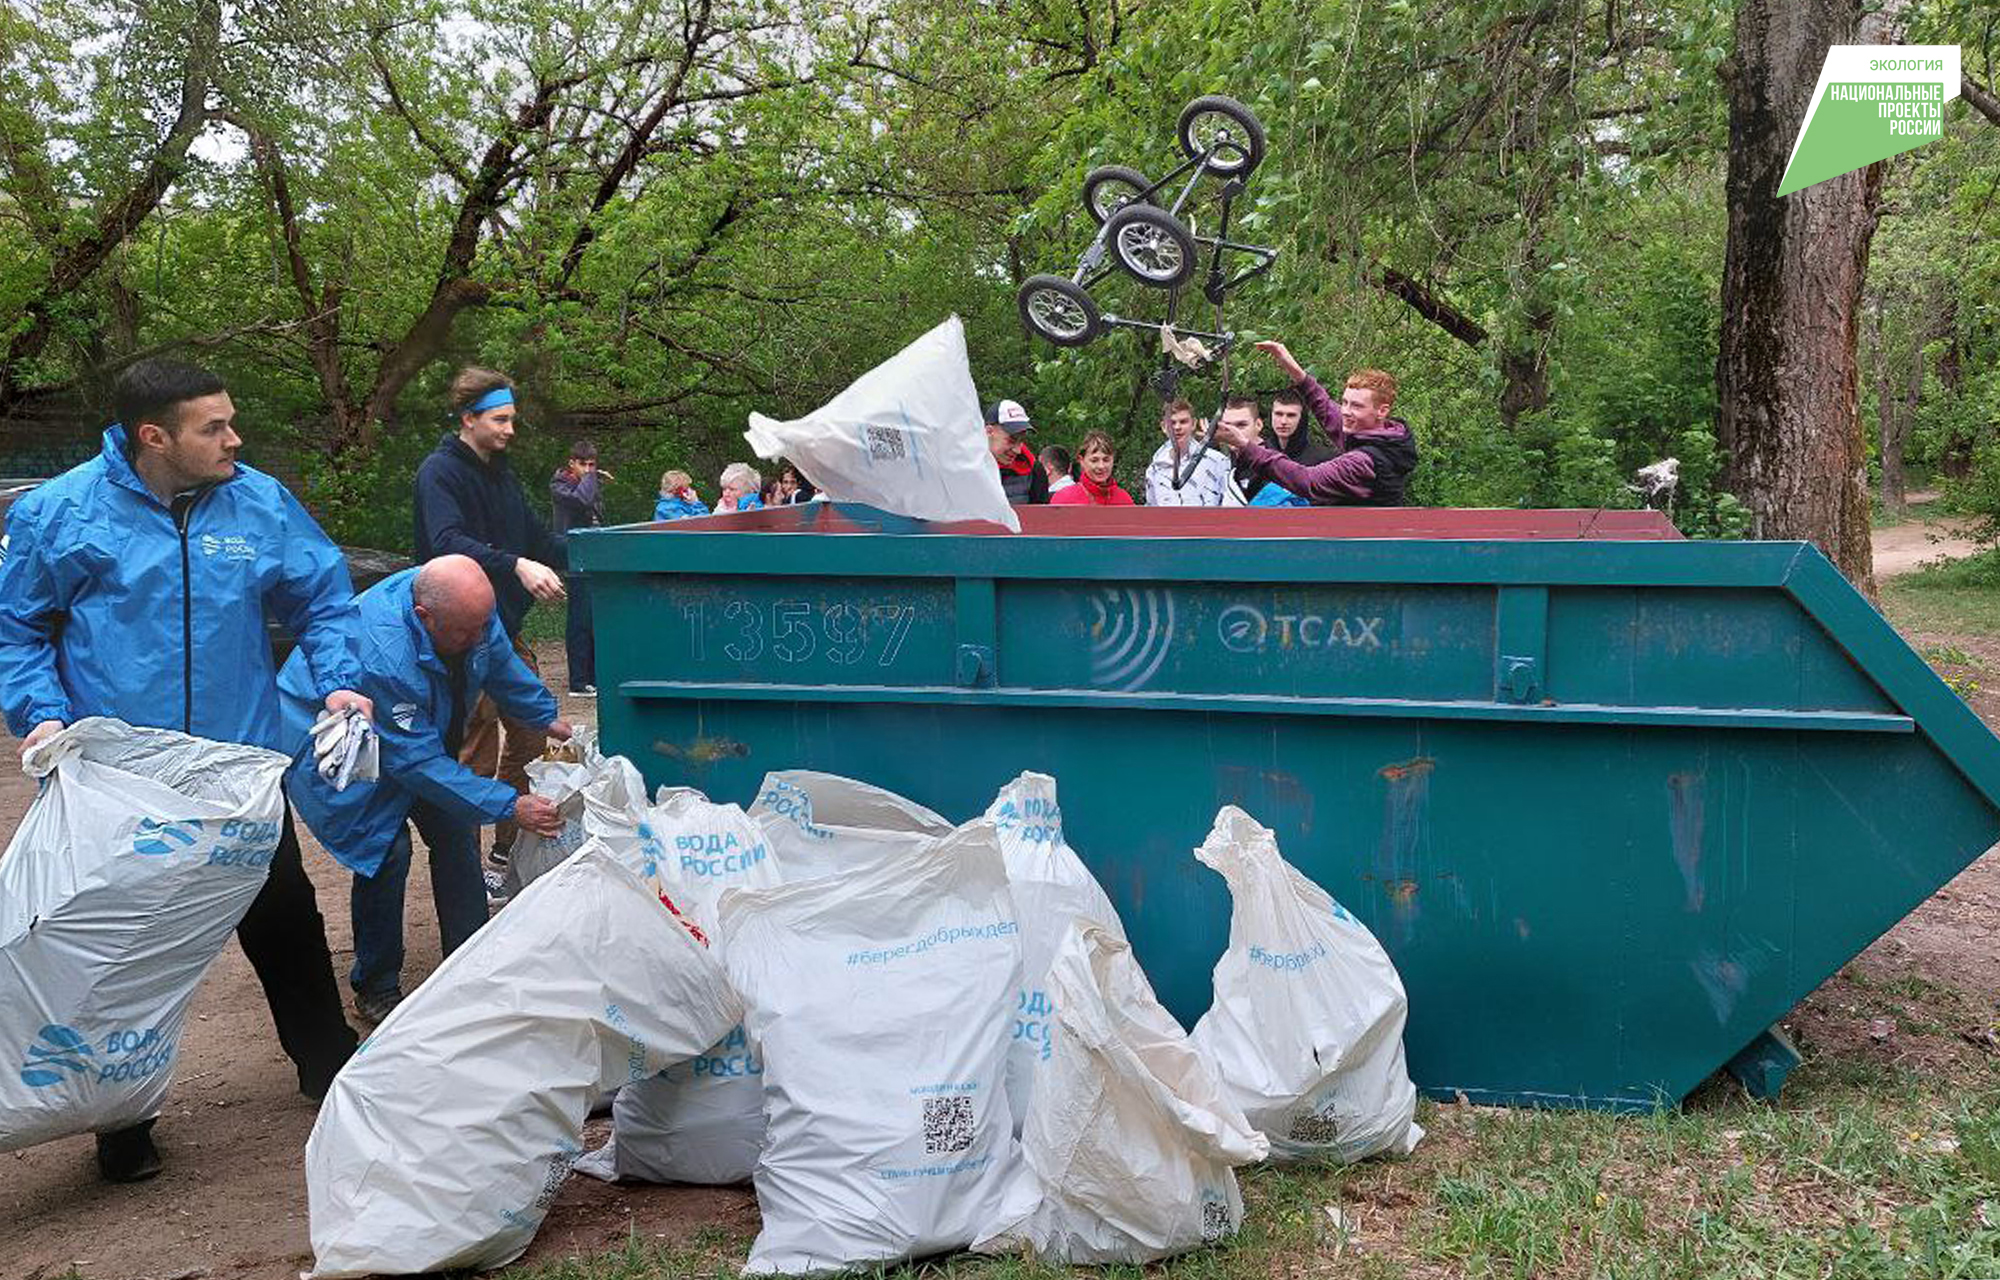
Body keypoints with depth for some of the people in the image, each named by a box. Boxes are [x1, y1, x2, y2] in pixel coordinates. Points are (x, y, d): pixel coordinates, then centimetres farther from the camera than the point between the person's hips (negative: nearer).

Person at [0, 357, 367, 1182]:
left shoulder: (262, 504, -1)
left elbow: (322, 600, 9)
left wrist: (337, 679, -7)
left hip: (243, 765, 2)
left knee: (285, 922, 14)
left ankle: (327, 1066, 33)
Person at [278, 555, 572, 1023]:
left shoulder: (469, 608, -21)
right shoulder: (383, 657, -43)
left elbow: (500, 662, 3)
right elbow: (417, 762, -36)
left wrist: (546, 718, 9)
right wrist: (510, 807, -37)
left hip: (417, 735, 8)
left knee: (455, 829, 3)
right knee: (385, 847, -20)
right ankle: (375, 988, -3)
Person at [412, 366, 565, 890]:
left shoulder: (500, 471, 16)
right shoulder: (440, 472, -11)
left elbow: (534, 533, 24)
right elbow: (447, 543, -28)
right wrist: (516, 565, -41)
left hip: (507, 628, 9)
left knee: (530, 740, 12)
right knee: (477, 757, -5)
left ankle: (511, 855, 24)